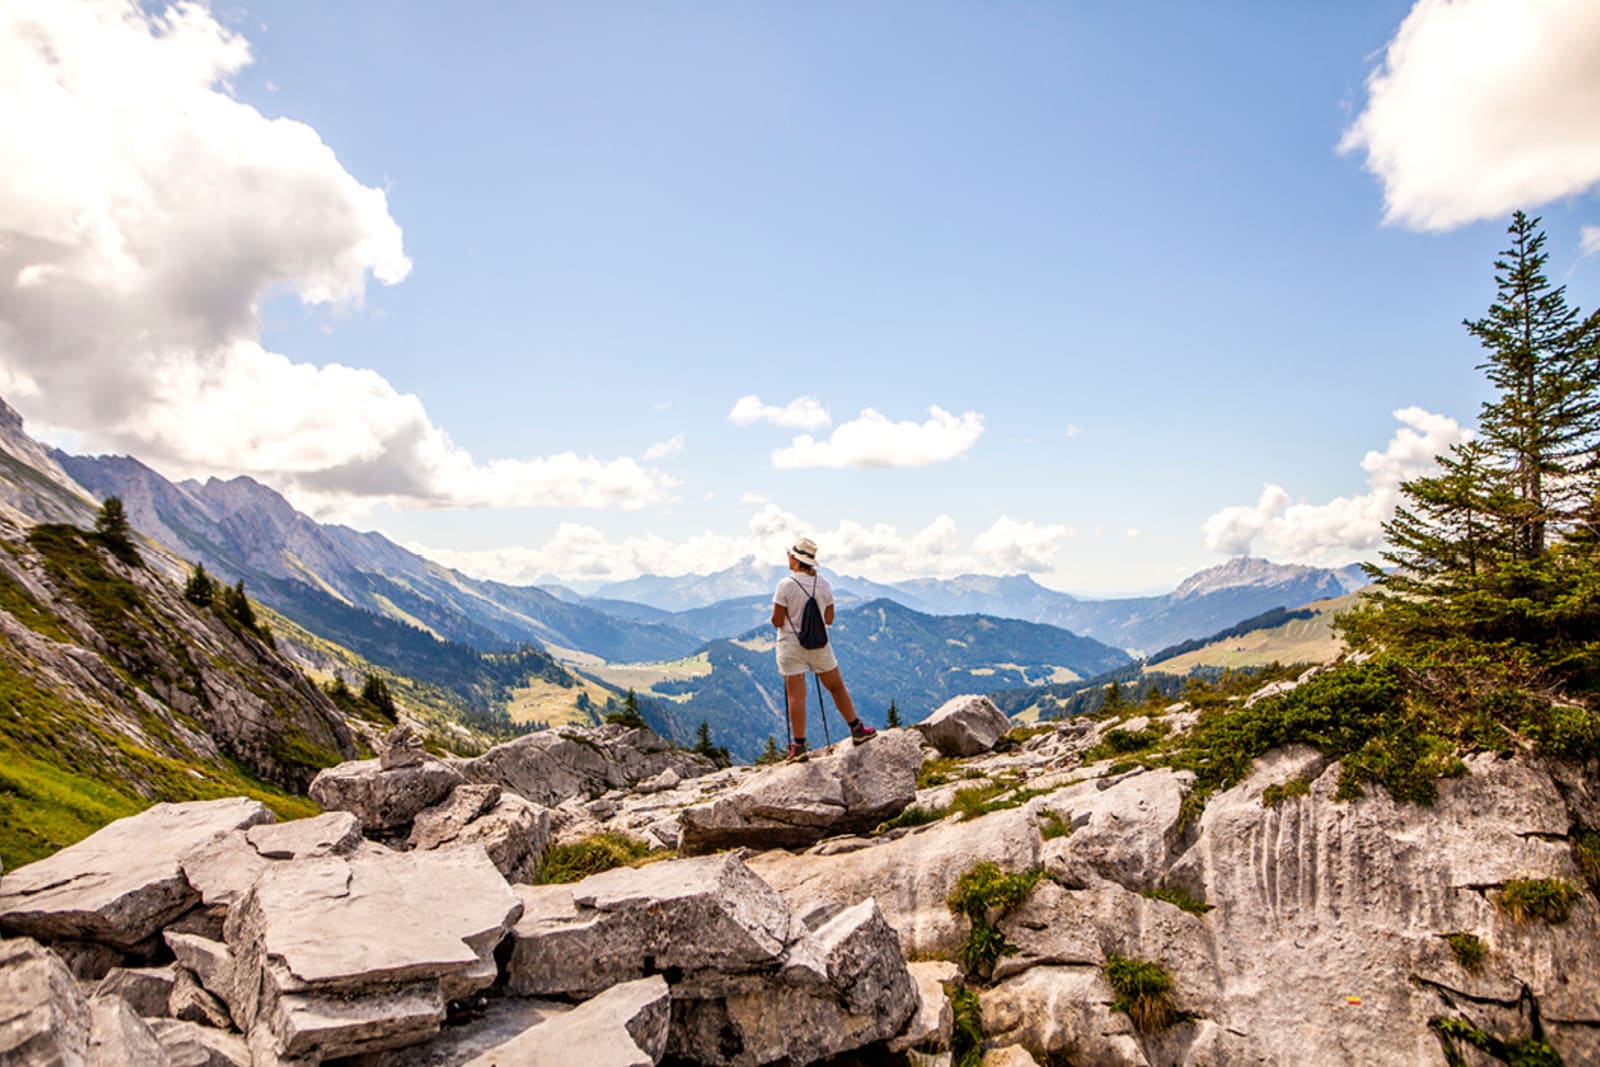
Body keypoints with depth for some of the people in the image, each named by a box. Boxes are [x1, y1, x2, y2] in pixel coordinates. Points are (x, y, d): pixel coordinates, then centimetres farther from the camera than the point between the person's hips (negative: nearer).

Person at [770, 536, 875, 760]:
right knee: (836, 687, 16)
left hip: (791, 644, -3)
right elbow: (829, 620, 6)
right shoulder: (823, 584, 0)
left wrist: (775, 616, 9)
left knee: (796, 695, -1)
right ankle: (857, 729, 25)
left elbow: (777, 621, -13)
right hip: (819, 644, 3)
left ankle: (799, 745, 0)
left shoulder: (785, 585, -14)